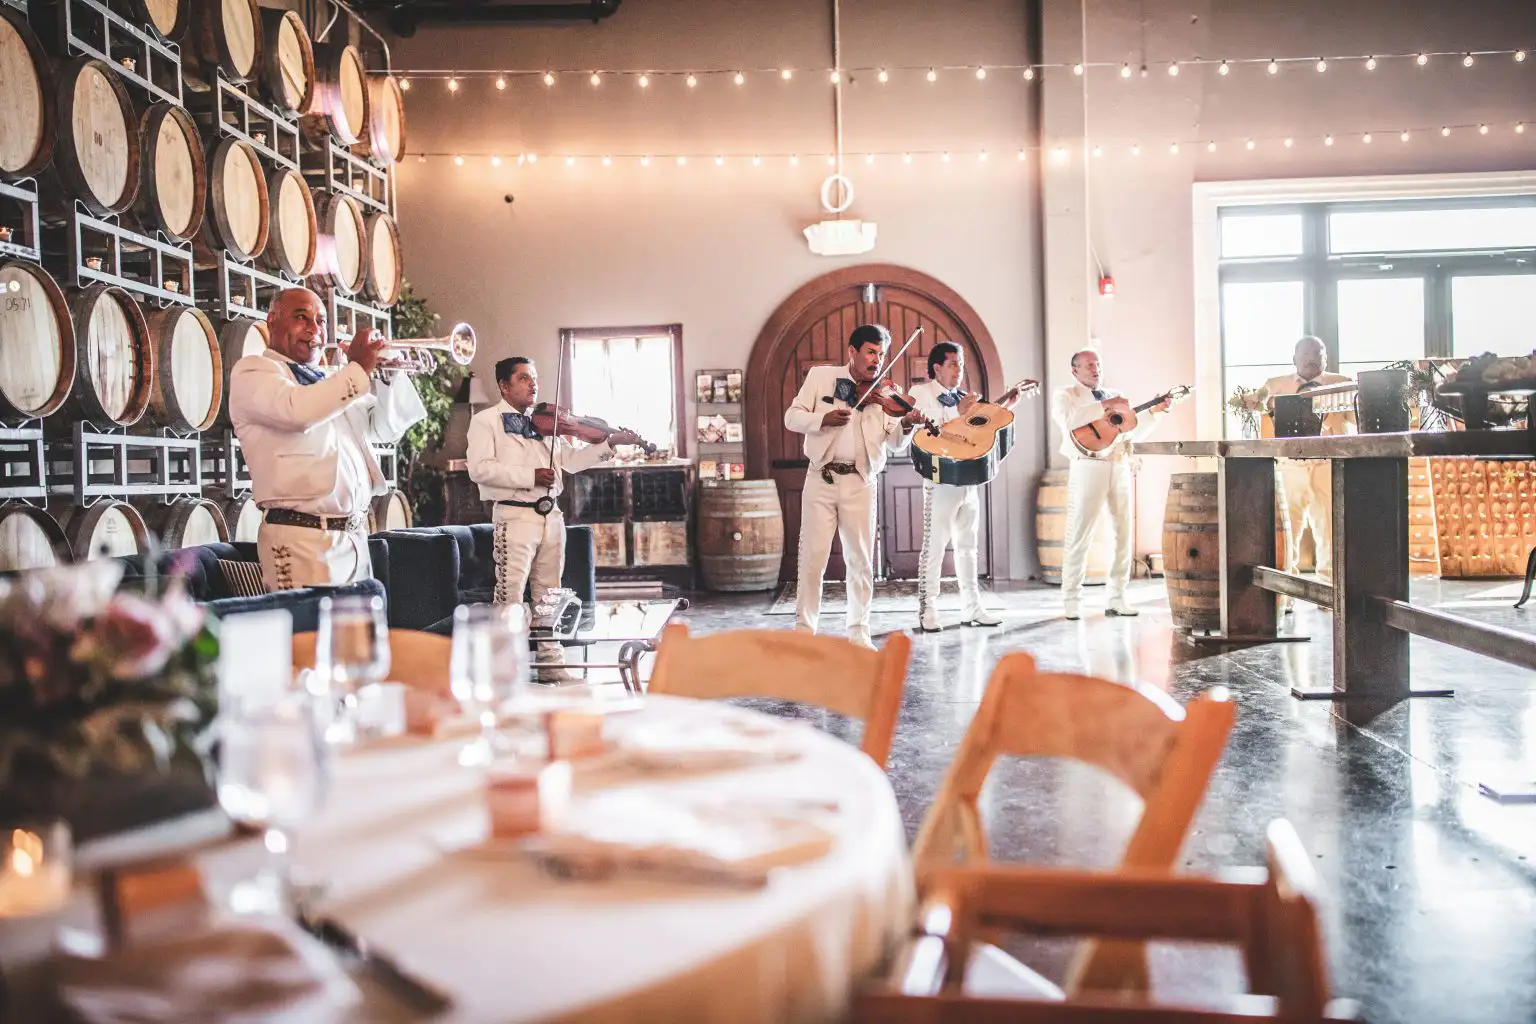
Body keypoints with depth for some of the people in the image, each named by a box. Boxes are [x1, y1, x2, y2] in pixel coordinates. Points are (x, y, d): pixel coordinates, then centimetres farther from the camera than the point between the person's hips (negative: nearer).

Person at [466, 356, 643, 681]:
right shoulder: (485, 421, -1)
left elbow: (570, 460, 14)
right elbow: (479, 468, -14)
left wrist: (609, 444, 1)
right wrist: (530, 476, -21)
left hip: (551, 516, 7)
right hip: (514, 516, -6)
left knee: (549, 591, 11)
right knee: (510, 593, -7)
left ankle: (551, 661, 19)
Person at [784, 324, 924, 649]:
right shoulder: (820, 376, 6)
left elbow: (894, 443, 0)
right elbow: (792, 417, 1)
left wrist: (905, 426, -22)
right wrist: (823, 419, -17)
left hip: (860, 482, 1)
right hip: (821, 479, -1)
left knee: (861, 559, 2)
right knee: (813, 557, 0)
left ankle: (859, 631, 13)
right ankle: (804, 627, 11)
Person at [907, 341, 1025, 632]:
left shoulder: (962, 397, 18)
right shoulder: (922, 393, -1)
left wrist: (1005, 407, 11)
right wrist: (958, 412, -18)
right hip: (941, 478, -7)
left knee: (967, 544, 10)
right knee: (934, 545, -6)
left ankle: (972, 607, 14)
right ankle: (927, 610, -2)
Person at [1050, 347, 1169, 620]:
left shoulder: (1116, 395, 22)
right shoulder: (1065, 394, 4)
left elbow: (1135, 431, 20)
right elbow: (1069, 419, -18)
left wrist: (1154, 411, 5)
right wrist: (1105, 406, -20)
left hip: (1120, 467, 6)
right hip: (1088, 467, -6)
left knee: (1124, 533, 4)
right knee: (1080, 534, -7)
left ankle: (1116, 598, 11)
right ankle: (1071, 600, -1)